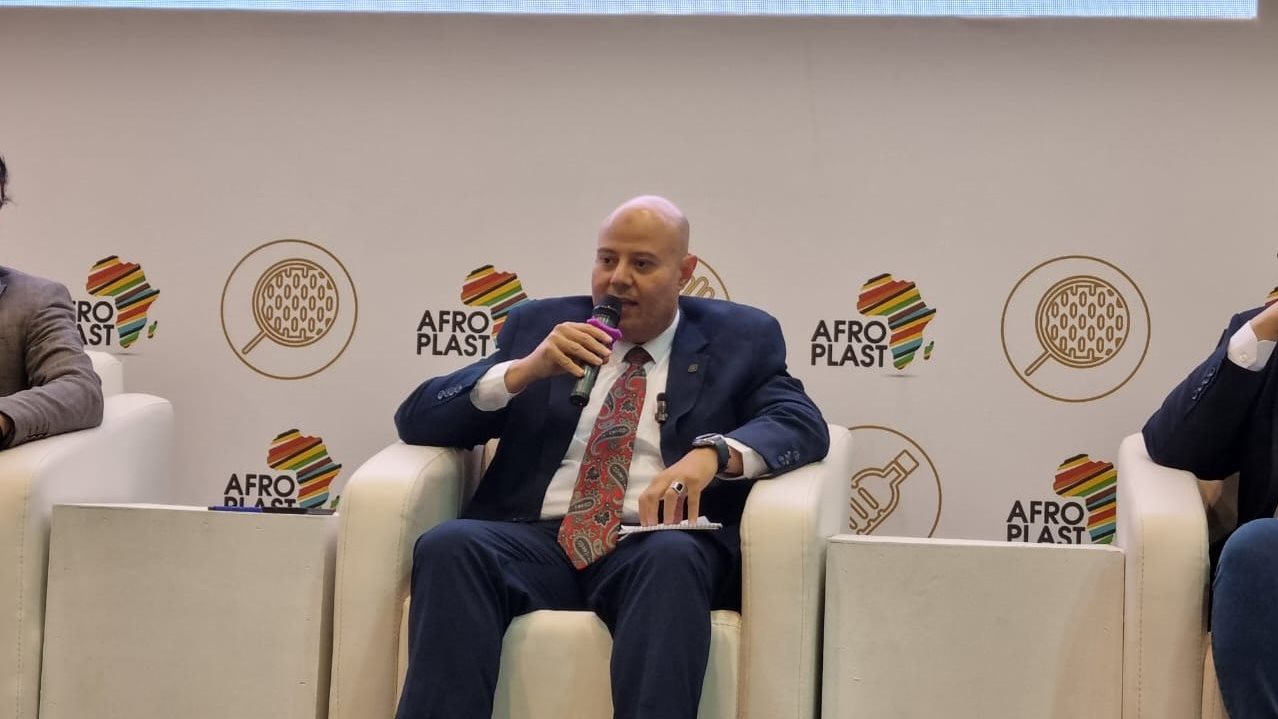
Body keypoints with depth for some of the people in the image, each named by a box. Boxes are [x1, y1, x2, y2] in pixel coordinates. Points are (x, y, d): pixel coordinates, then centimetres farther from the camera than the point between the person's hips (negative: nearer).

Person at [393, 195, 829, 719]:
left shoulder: (739, 337, 15)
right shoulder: (540, 324, 18)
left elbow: (802, 423, -1)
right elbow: (416, 420, 12)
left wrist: (713, 453, -22)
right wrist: (524, 370, -6)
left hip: (653, 547, -1)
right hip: (535, 539, 2)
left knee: (673, 559, -36)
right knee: (448, 548, -30)